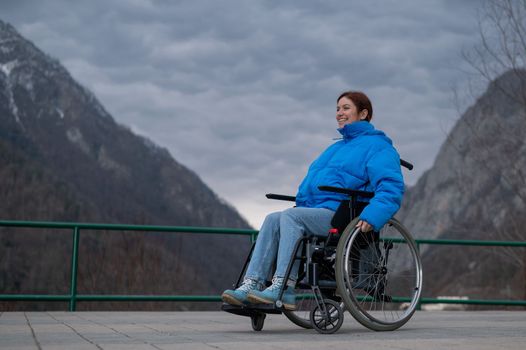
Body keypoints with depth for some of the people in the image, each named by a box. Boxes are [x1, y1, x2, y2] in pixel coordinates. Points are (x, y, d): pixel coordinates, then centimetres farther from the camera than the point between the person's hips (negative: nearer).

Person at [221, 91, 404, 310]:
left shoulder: (378, 146, 2)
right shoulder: (337, 148, 31)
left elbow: (391, 188, -14)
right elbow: (311, 183, 37)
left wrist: (371, 218, -29)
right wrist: (301, 202, 19)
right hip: (316, 213, 8)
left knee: (290, 216, -29)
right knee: (272, 220, -17)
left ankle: (283, 290, -35)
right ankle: (252, 285, -29)